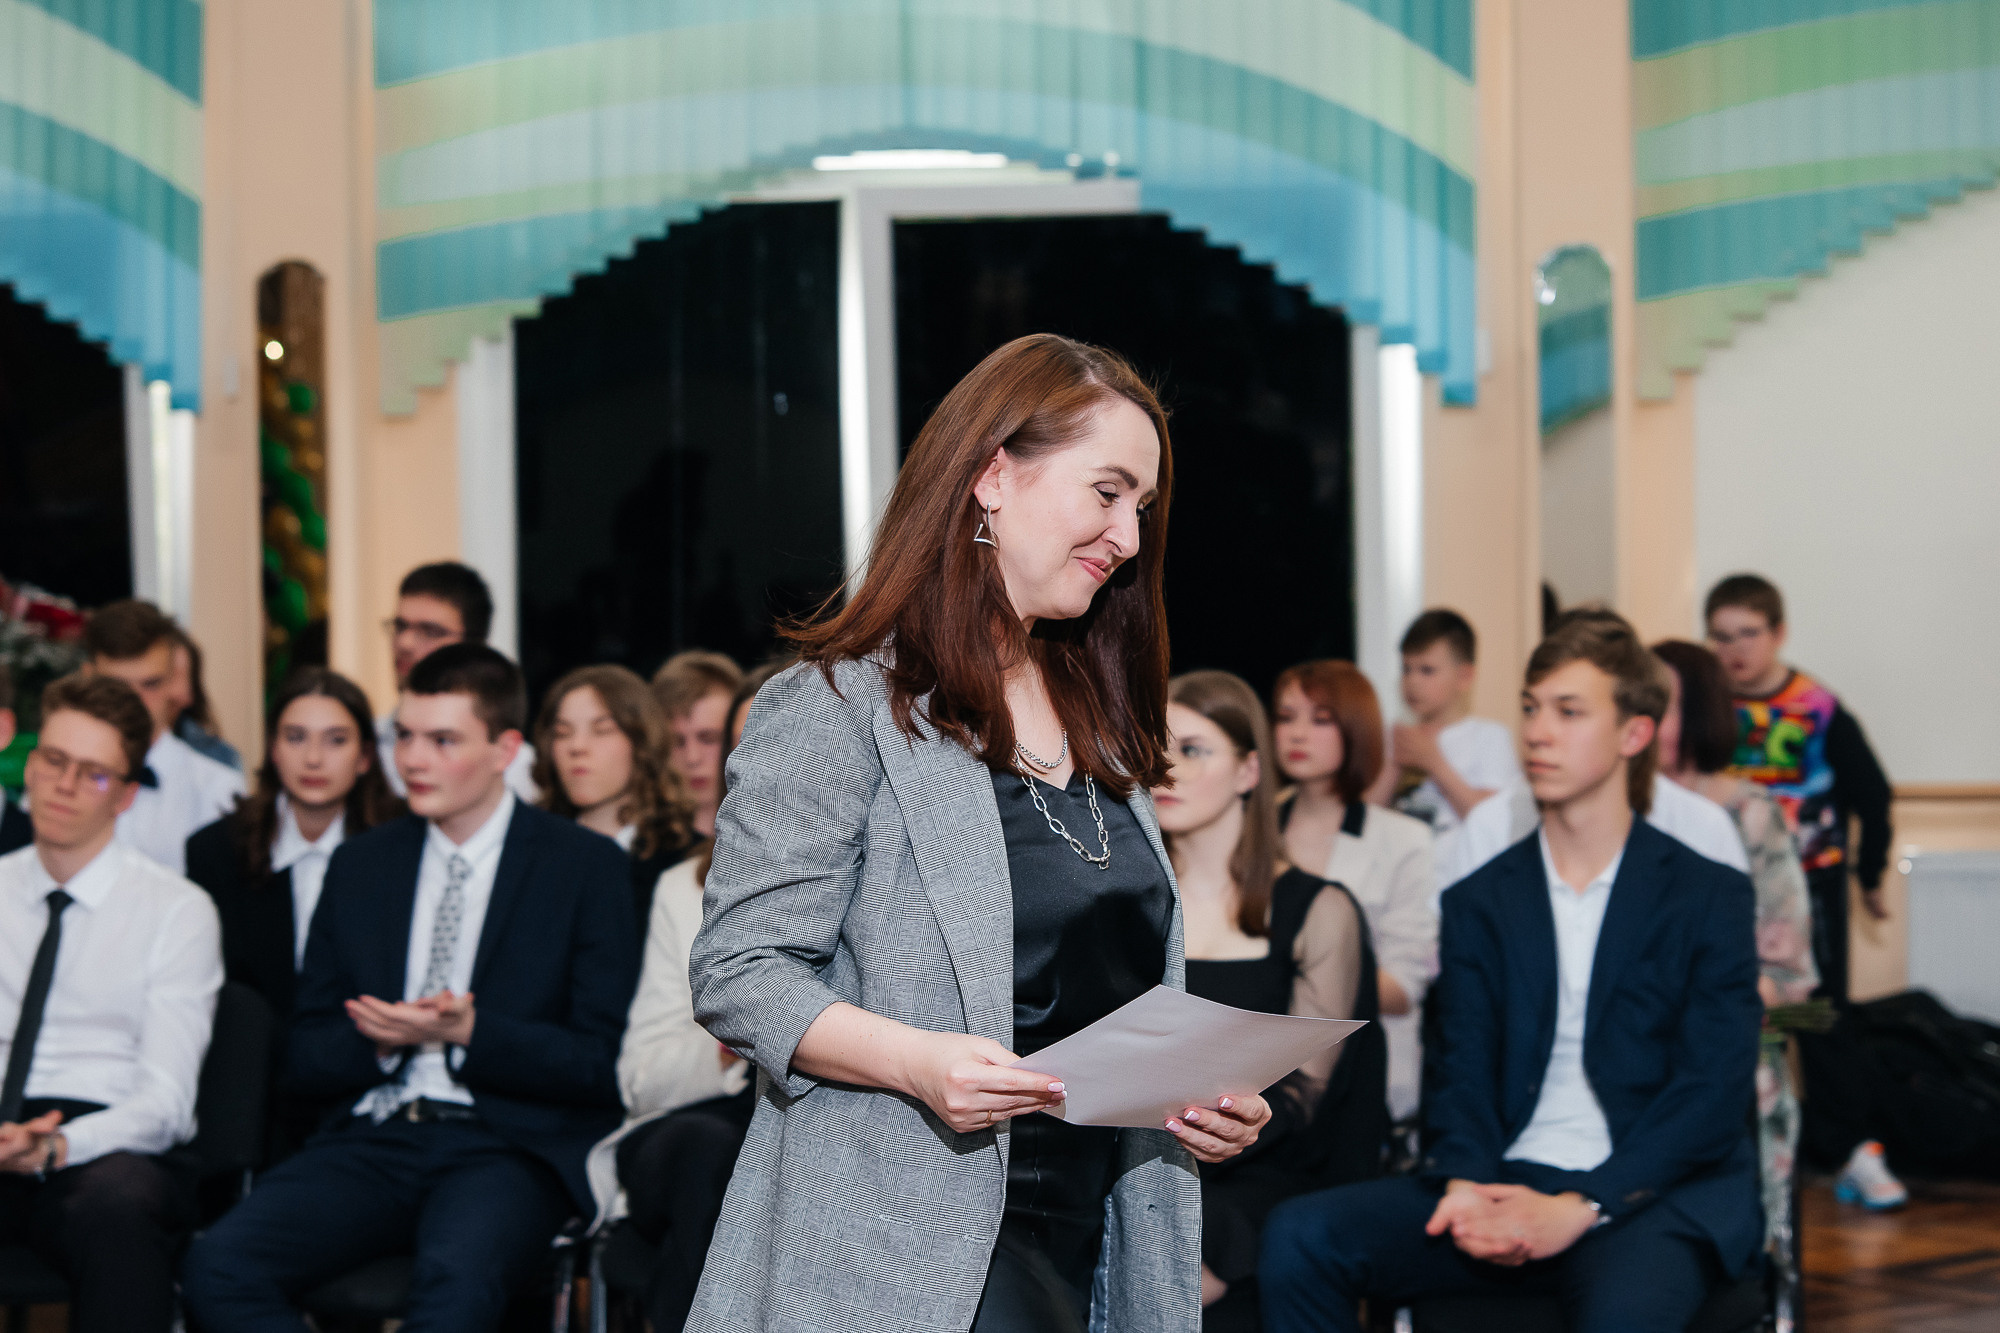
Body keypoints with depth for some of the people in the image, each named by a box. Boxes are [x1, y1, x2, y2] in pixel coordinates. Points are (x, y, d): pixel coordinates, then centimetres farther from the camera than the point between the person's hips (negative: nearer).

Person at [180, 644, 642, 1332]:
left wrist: (469, 1032, -14)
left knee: (458, 1278, -39)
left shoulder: (586, 865, 6)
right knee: (217, 1266, -26)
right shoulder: (359, 865, 17)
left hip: (508, 1148, -4)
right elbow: (306, 1060, 16)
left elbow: (605, 1064, -1)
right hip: (372, 1139, 4)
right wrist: (379, 1040, -6)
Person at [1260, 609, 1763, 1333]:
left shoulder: (1710, 895, 6)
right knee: (1299, 1235, -21)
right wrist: (1465, 1183, -17)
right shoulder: (1480, 901, 17)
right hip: (1507, 1184, 4)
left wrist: (1579, 1209, -17)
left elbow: (1714, 1088, -4)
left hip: (1660, 1192, -3)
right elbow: (1461, 1067, 7)